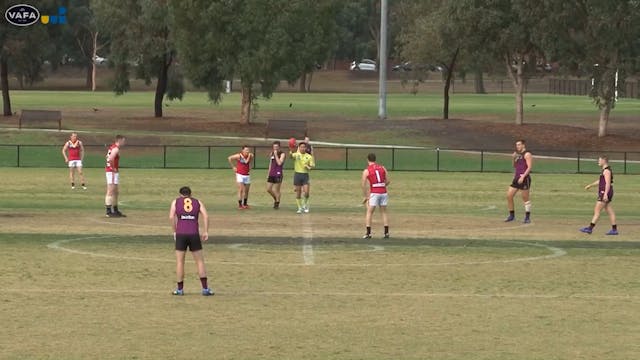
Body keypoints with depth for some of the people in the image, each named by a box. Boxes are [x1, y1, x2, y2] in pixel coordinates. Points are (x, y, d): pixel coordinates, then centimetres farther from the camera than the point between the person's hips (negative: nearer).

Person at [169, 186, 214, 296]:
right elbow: (205, 215, 0)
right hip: (194, 234, 1)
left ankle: (180, 289, 11)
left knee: (179, 262, 10)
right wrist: (206, 232, -2)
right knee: (200, 261, 8)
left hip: (181, 234, -1)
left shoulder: (176, 202, 13)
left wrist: (174, 232, 5)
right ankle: (205, 289, 3)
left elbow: (171, 217, -3)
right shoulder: (197, 202, 16)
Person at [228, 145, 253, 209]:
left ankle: (245, 204, 29)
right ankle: (240, 205, -6)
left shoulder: (250, 156, -3)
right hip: (240, 175, -4)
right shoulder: (239, 156, -13)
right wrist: (233, 167, -1)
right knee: (241, 190, -11)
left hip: (247, 175, 4)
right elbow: (229, 158, -3)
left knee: (246, 191, 13)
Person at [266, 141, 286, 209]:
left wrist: (276, 155, -16)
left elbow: (279, 163, -18)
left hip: (278, 174, -6)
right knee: (268, 189, 7)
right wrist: (269, 174, 20)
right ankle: (275, 199, 29)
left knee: (276, 190, -2)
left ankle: (277, 203, 11)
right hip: (271, 174, 6)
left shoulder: (282, 154, -5)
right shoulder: (271, 154, 13)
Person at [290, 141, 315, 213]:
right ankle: (300, 208, 14)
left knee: (306, 192, -11)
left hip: (305, 174, 0)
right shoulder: (296, 155, -1)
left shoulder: (309, 156, 4)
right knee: (298, 193, 3)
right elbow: (291, 156, -24)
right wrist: (291, 151, -46)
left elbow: (312, 165, 5)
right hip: (297, 174, 0)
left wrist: (309, 167, -18)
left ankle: (305, 204, 15)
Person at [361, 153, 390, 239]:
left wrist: (366, 197, 4)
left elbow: (363, 185, -4)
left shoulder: (366, 171, -2)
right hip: (383, 192, 4)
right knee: (384, 212, 14)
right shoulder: (382, 168, 9)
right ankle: (386, 233, 9)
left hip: (374, 193, -4)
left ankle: (368, 233, -4)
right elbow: (387, 181, 10)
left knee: (369, 212, 4)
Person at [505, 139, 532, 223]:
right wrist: (514, 158, 8)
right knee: (509, 196, 1)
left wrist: (523, 176, -24)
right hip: (516, 178, 8)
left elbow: (529, 167, -15)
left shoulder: (527, 154, -7)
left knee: (525, 198, -2)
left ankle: (527, 217, 6)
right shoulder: (517, 155, 18)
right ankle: (512, 215, 10)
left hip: (524, 179, -8)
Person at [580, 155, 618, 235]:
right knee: (610, 211, 9)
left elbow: (608, 183, -22)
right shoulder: (605, 170, 18)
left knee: (597, 211, -8)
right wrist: (590, 185, 32)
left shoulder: (606, 171, -13)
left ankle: (590, 228, -9)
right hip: (604, 194, 10)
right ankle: (614, 229, 9)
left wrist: (605, 194, -30)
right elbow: (600, 181, 30)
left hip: (604, 193, -10)